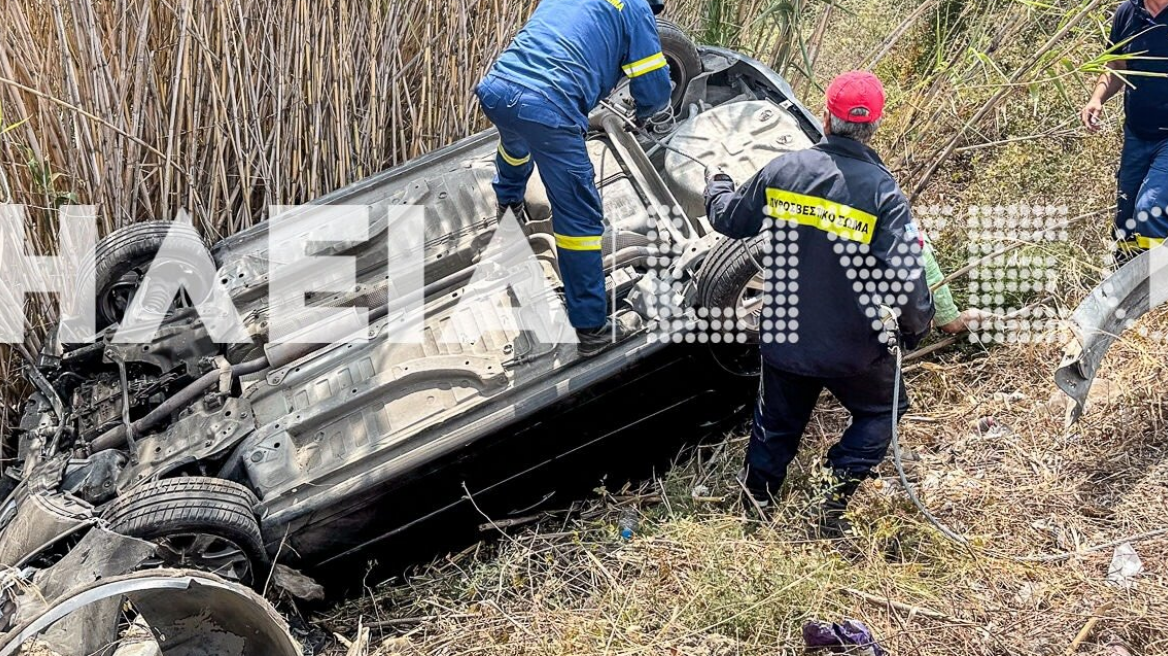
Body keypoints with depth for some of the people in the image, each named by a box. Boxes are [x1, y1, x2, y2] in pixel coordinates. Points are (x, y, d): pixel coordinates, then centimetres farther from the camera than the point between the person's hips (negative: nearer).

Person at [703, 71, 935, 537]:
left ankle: (754, 499, 36)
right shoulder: (882, 193, -20)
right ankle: (837, 494, 8)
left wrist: (716, 187, 30)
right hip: (854, 346, -3)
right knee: (880, 410, 23)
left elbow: (730, 221, 7)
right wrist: (916, 325, -3)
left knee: (777, 421, 24)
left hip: (784, 336, 3)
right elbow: (906, 274, -23)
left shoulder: (782, 170, -9)